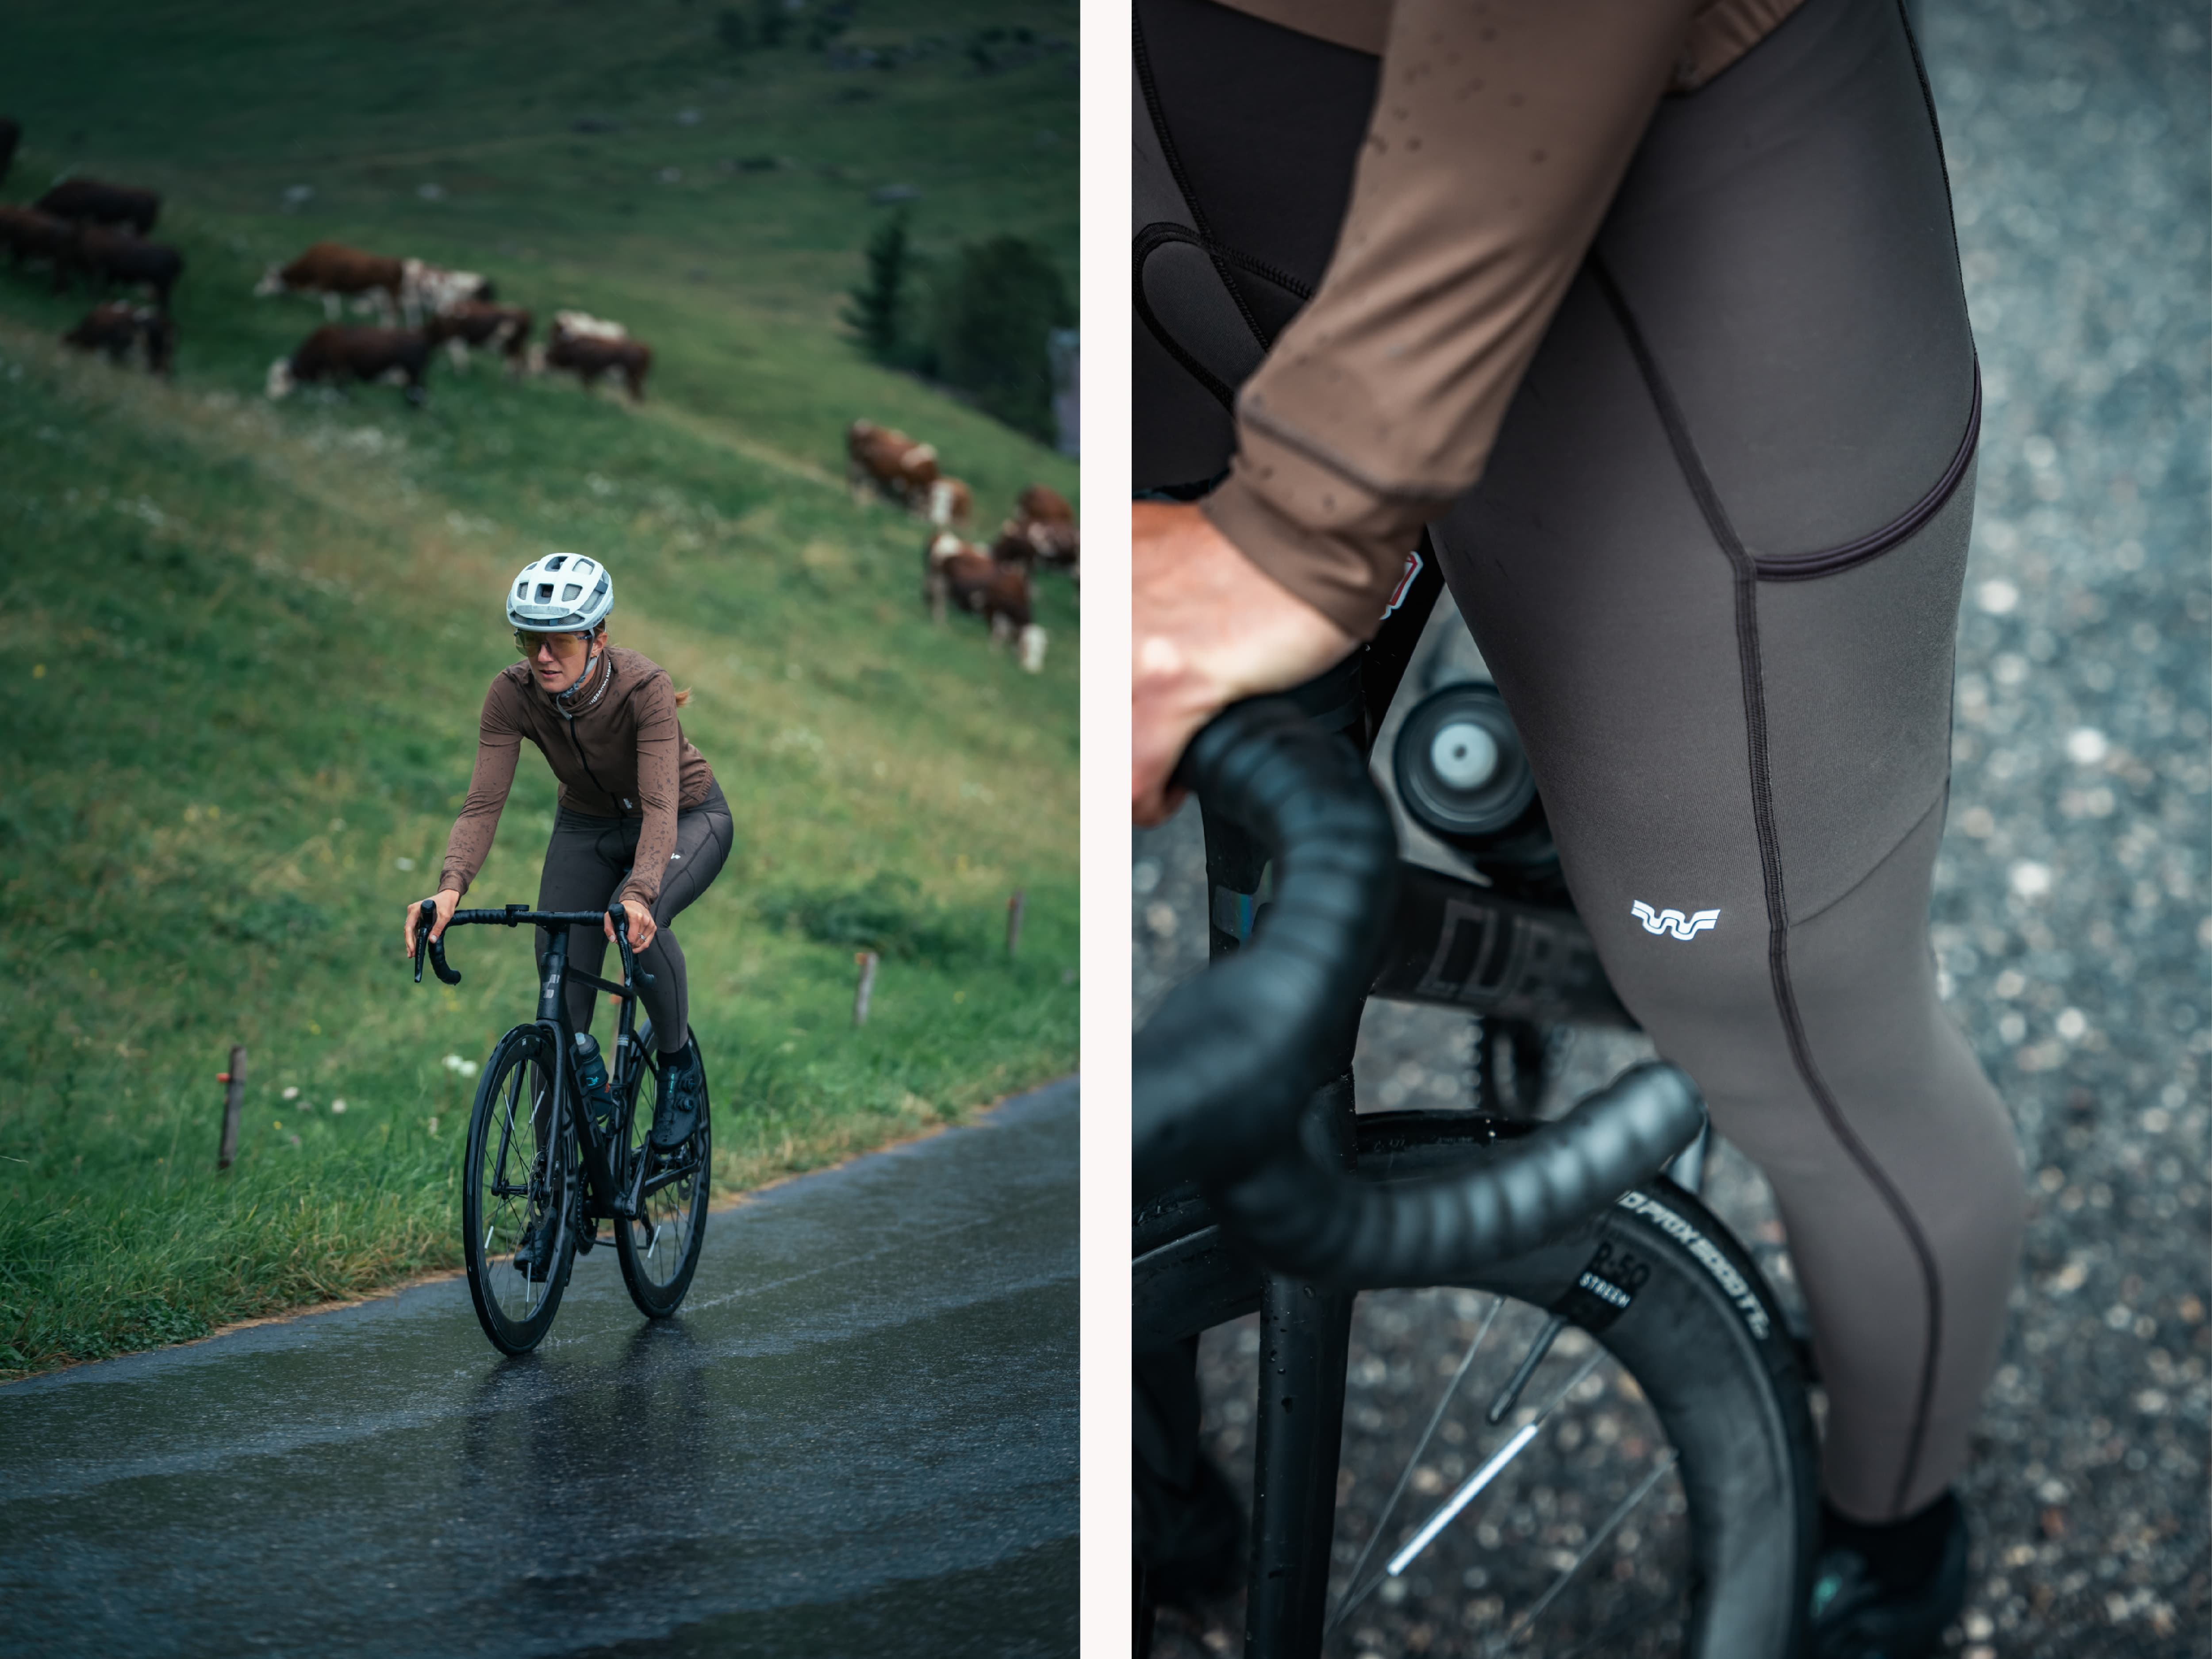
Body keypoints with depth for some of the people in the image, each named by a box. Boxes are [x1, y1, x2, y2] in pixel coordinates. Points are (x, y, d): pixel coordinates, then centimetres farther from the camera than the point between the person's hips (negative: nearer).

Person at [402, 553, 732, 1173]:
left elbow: (661, 807, -42)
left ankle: (679, 1063, -8)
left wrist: (637, 894, -58)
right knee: (562, 997, -6)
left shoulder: (644, 687, -33)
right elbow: (483, 803, -28)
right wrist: (450, 887, -46)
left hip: (688, 820, -4)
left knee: (639, 921, -35)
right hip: (587, 826, 4)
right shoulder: (513, 693, -24)